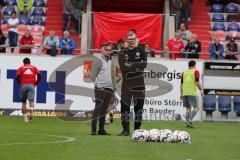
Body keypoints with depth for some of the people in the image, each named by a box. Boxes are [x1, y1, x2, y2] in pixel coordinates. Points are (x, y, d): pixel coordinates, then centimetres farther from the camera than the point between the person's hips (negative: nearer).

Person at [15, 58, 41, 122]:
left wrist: (20, 83, 12)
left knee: (23, 102, 13)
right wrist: (36, 83, 12)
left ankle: (25, 116, 7)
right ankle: (31, 112, -36)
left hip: (23, 85, 0)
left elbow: (17, 77, -2)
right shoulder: (34, 68, 16)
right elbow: (39, 76, 3)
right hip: (31, 85, 0)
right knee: (31, 100, -10)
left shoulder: (21, 68, 12)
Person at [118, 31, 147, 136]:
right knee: (124, 105, -3)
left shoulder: (140, 50, 6)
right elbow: (123, 68, -11)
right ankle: (125, 129, 3)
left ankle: (137, 129, 11)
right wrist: (137, 66, -14)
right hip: (127, 82, 0)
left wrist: (131, 65, -13)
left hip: (139, 82, 0)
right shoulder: (123, 53, 5)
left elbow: (144, 64, -8)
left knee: (139, 105, 3)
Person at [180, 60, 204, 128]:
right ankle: (190, 120, -18)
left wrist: (181, 94, 18)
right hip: (192, 93, -5)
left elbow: (182, 84, 14)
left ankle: (187, 122, 3)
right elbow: (197, 82, -9)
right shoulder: (196, 71, 1)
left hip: (184, 93, 5)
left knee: (188, 108, 12)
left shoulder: (184, 72, 15)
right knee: (196, 108, -1)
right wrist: (201, 90, -1)